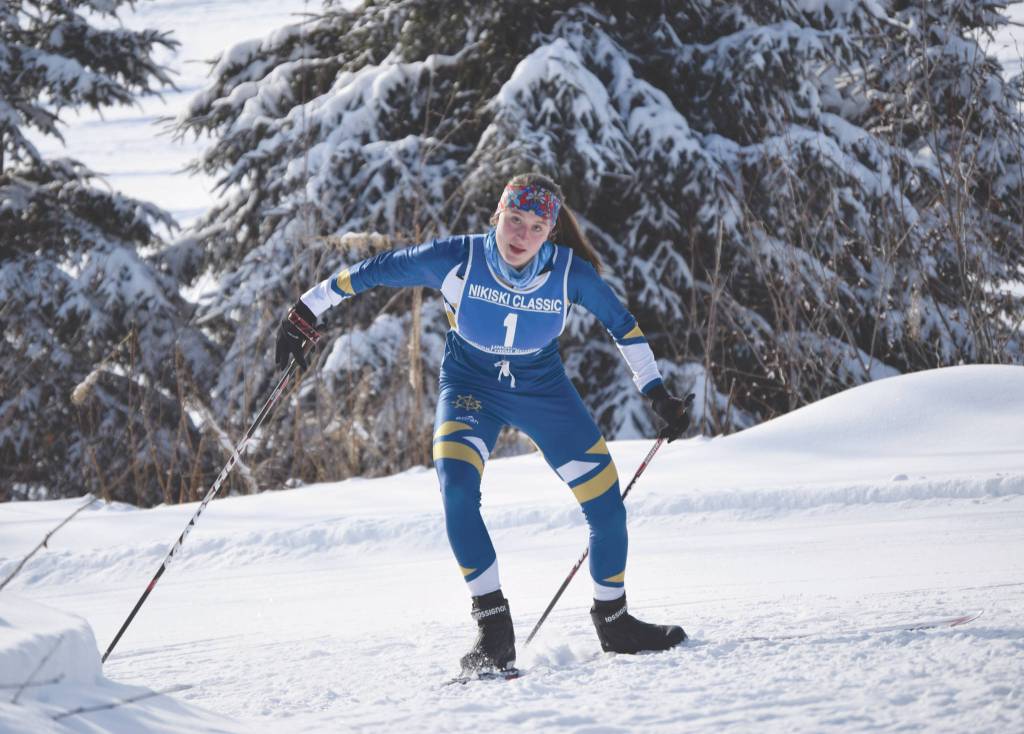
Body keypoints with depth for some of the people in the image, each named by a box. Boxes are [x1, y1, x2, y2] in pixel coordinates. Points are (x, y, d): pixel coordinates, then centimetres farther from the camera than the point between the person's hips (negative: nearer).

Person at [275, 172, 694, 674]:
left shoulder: (571, 272, -19)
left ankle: (613, 622, 21)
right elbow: (371, 272, -13)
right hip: (471, 388, -2)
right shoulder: (457, 259, -24)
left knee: (608, 509, -4)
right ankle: (493, 629, -21)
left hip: (544, 391, 2)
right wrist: (304, 315, -10)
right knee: (457, 491, -29)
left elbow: (621, 324, -1)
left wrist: (657, 394, 3)